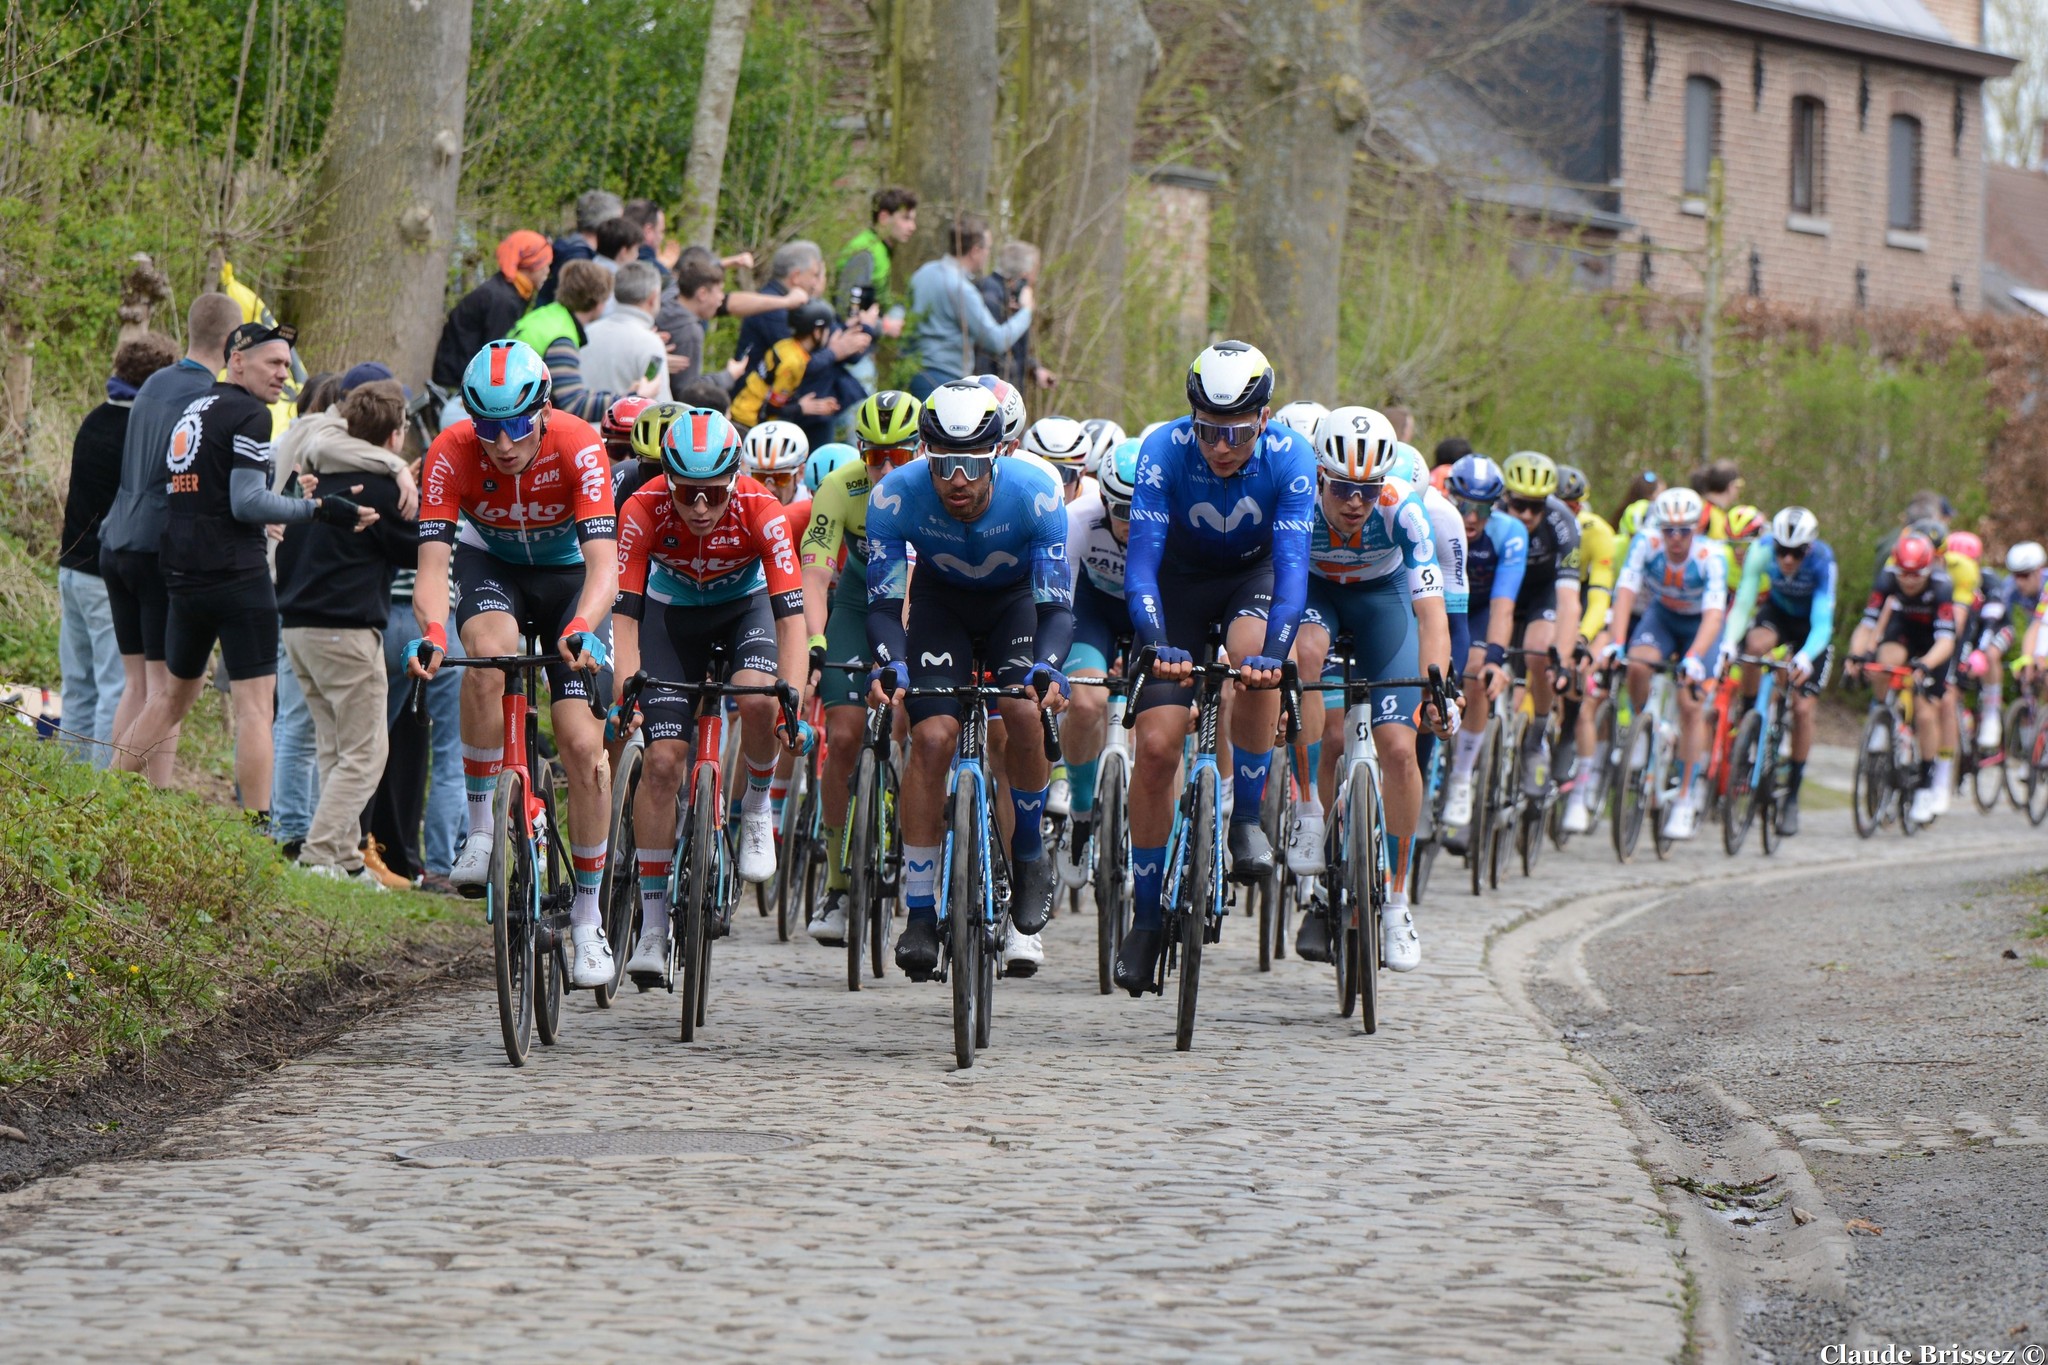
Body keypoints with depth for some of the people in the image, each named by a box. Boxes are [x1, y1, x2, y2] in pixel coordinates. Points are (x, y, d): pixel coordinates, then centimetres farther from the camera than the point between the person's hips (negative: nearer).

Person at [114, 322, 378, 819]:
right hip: (237, 574, -8)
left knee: (176, 692, 22)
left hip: (183, 574, 8)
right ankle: (258, 830, -14)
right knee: (255, 701, -8)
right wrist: (318, 507, -15)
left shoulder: (191, 411, 17)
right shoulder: (249, 414, -10)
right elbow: (247, 502, -18)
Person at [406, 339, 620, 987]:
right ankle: (480, 828, -20)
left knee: (582, 745, -11)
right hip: (490, 565, 1)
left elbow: (604, 565, -39)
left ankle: (587, 915, 5)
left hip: (569, 574, 0)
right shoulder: (451, 453, -28)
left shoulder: (578, 447, -32)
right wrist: (430, 631, -53)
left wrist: (581, 629, -58)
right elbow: (432, 563, -33)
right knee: (488, 651, -36)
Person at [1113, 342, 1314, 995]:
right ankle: (1146, 917, 3)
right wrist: (1158, 644, -47)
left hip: (1255, 575, 0)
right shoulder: (1164, 450, -28)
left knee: (1255, 659, -35)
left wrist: (1272, 653, -48)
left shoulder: (1289, 456, -27)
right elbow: (1141, 560, -31)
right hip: (1181, 580, 0)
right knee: (1156, 745, -10)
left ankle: (1246, 819, -14)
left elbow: (1292, 564, -33)